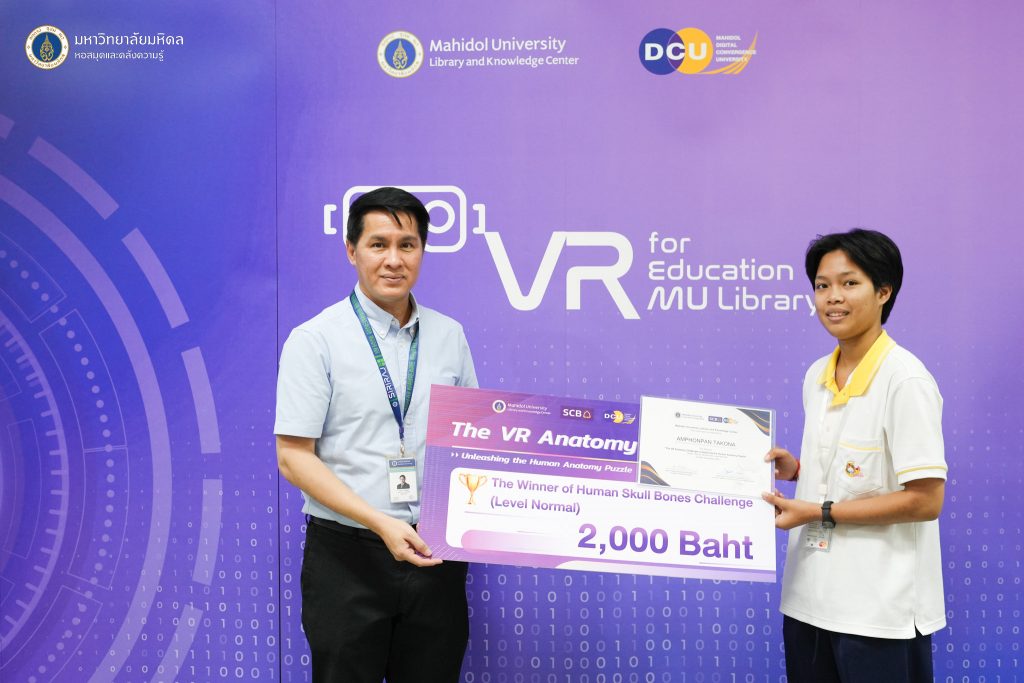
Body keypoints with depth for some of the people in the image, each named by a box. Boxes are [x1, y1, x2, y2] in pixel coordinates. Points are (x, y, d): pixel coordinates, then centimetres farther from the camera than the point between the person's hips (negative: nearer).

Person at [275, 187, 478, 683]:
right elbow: (294, 457, -10)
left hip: (434, 553, 4)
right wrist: (380, 522, -19)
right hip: (347, 555, -3)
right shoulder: (315, 339, -6)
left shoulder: (449, 336, 7)